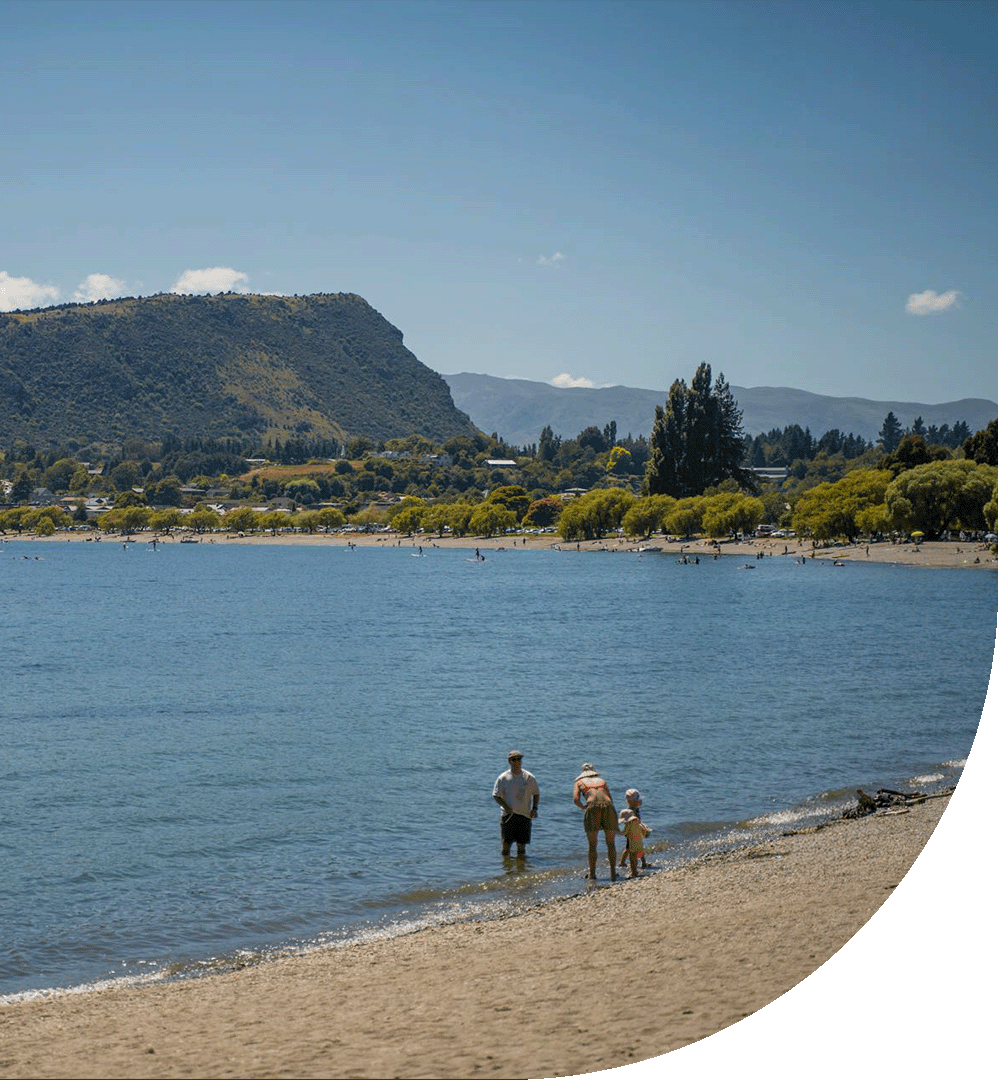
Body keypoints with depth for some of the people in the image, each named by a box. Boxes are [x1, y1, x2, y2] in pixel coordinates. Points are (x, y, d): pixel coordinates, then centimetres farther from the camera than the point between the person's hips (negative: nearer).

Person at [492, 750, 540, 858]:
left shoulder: (529, 777, 4)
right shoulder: (503, 778, -1)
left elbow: (536, 794, 14)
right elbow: (496, 795, 1)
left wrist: (534, 808, -1)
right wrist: (506, 807, -14)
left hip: (525, 814, 1)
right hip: (508, 815, -1)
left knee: (522, 842, 4)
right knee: (506, 842, -2)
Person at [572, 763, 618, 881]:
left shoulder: (579, 782, 23)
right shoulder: (601, 780, 31)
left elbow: (576, 799, 5)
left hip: (593, 808, -2)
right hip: (608, 807, 2)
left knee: (592, 845, 11)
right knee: (610, 843, 12)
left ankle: (592, 874, 10)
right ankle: (613, 874, 9)